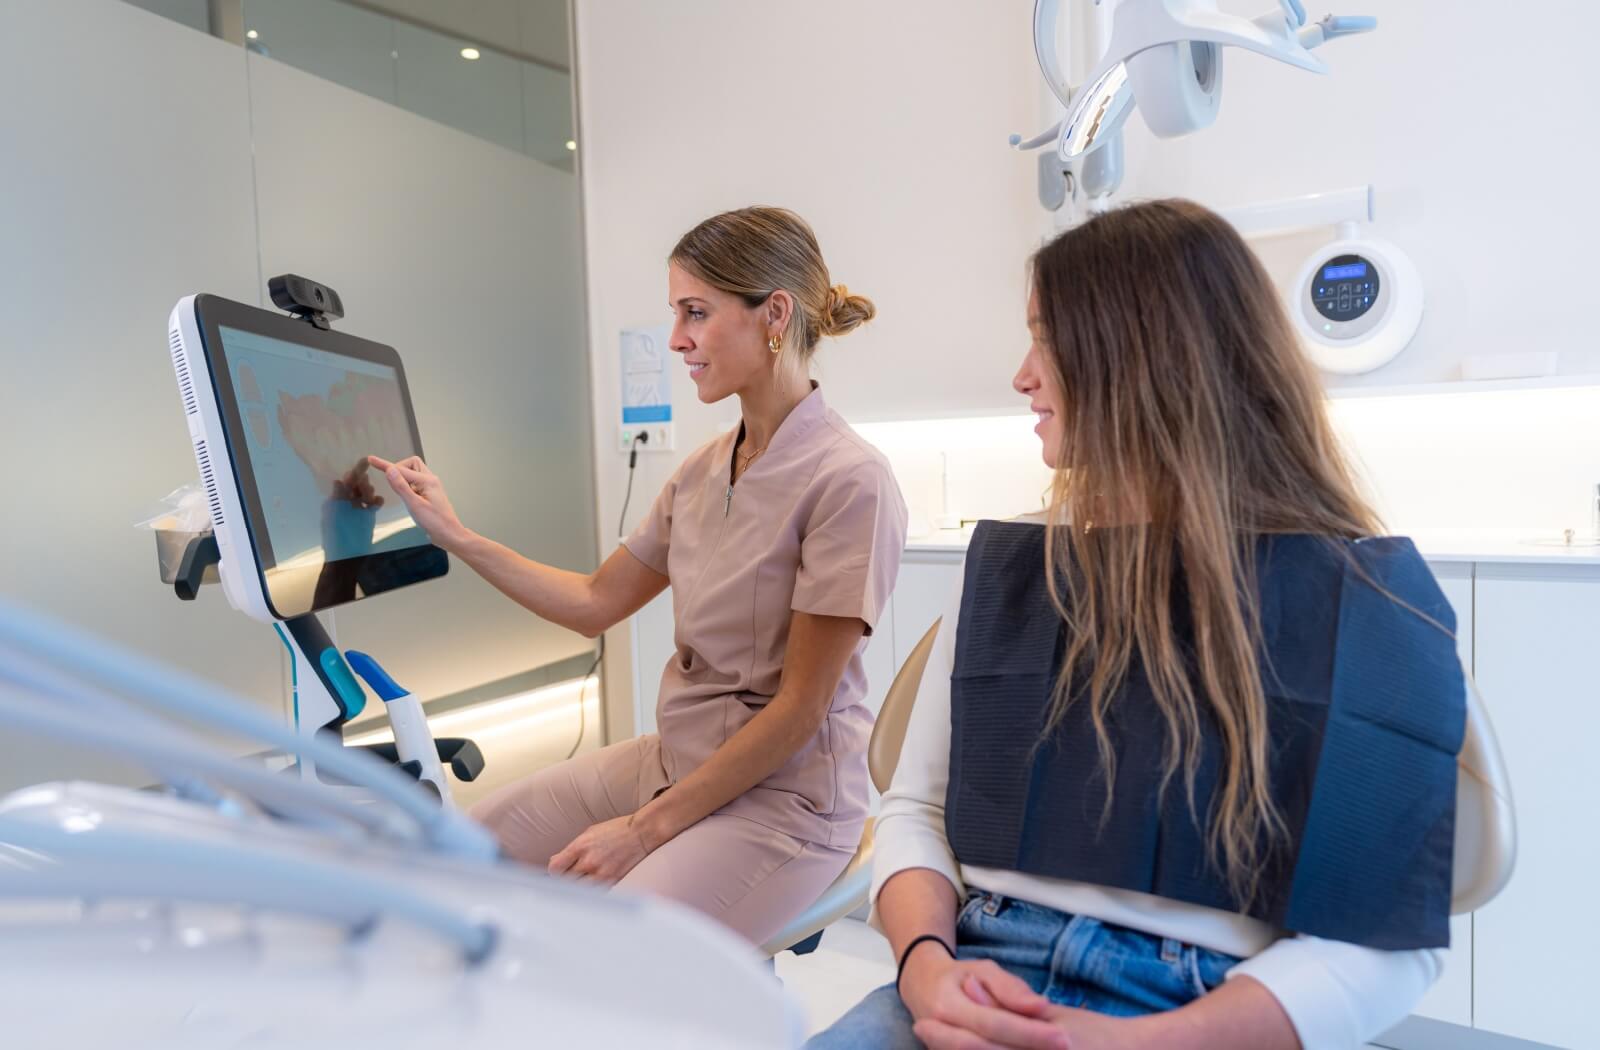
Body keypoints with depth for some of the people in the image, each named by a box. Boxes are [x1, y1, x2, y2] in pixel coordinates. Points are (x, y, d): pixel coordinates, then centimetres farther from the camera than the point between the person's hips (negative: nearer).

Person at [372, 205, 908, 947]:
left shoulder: (849, 481, -18)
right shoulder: (702, 471, 5)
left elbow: (800, 704, -18)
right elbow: (595, 602, 13)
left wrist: (648, 827, -15)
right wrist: (452, 534, 8)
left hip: (780, 795, -7)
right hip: (670, 759, 7)